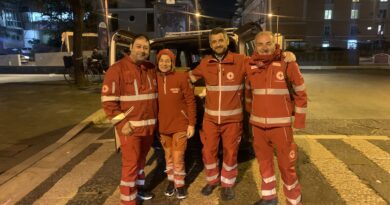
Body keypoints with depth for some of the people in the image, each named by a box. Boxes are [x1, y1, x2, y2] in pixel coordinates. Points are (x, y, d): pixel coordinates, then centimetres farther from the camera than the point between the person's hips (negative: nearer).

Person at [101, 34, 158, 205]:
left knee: (141, 159, 20)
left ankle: (139, 186, 39)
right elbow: (108, 101, -14)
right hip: (130, 127, -6)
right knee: (131, 164, -1)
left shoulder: (151, 69, 9)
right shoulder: (117, 69, -11)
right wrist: (122, 123, -18)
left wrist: (154, 119, 13)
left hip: (149, 126, 6)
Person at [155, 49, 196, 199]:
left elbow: (191, 101, -8)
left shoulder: (182, 77, -11)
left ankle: (180, 184, 26)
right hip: (163, 126, 3)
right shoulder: (154, 78, -2)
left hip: (180, 125, -3)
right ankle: (171, 181, 38)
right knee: (168, 156, 18)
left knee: (178, 158, 3)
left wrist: (191, 124, -9)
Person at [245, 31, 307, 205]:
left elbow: (301, 94, -3)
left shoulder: (288, 64, -8)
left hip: (281, 125, -4)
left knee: (286, 166, 5)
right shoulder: (250, 67, 3)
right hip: (258, 125, 4)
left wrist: (298, 122, -5)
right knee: (264, 162, 17)